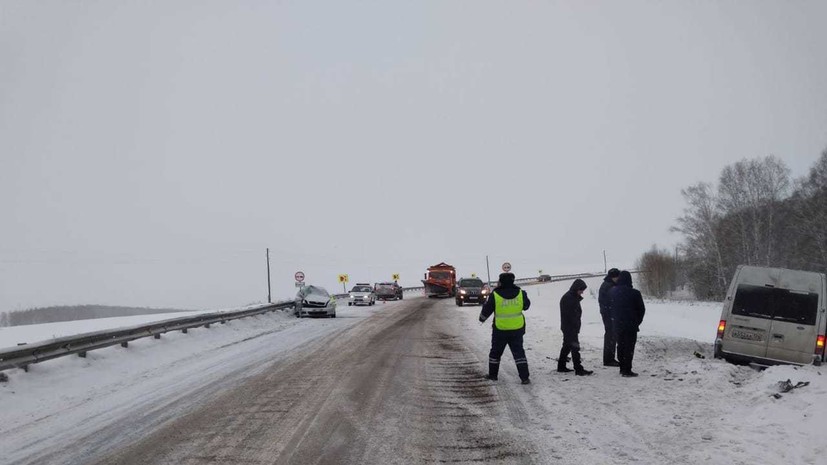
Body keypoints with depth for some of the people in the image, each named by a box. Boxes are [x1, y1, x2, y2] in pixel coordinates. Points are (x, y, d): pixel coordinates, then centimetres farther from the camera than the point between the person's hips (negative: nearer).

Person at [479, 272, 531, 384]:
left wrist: (482, 318, 20)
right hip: (517, 329, 2)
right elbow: (526, 305, 12)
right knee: (519, 352, 7)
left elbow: (486, 310, 0)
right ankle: (524, 377, 0)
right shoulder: (520, 293, -6)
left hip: (500, 330, -2)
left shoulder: (495, 295, -13)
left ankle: (493, 375, 27)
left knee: (495, 352, 16)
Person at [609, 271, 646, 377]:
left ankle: (622, 368, 22)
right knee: (629, 347, 0)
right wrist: (637, 322, 8)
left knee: (620, 345, 16)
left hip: (618, 324, 5)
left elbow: (610, 308, 7)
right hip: (631, 325, -4)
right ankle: (627, 370, -1)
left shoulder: (612, 292, -1)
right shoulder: (635, 293, -13)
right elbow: (641, 309, -4)